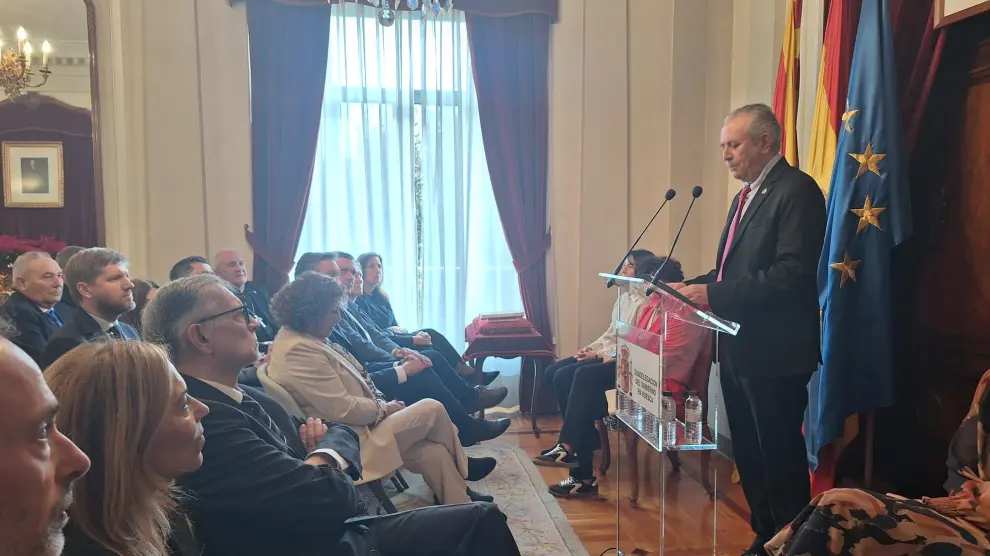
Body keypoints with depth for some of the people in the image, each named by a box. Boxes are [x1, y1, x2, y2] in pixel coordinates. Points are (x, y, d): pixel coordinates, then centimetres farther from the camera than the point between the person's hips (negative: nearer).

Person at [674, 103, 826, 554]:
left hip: (775, 353, -9)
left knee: (780, 457, 3)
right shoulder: (746, 194, 16)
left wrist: (714, 295, -24)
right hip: (739, 348, 9)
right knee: (749, 454, 17)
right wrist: (694, 287, 2)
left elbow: (792, 273, -23)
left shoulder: (796, 190, -12)